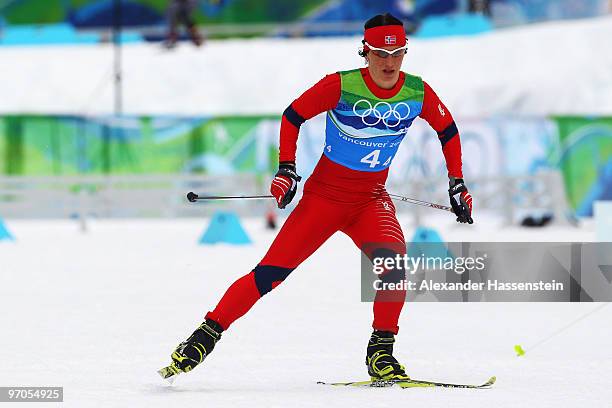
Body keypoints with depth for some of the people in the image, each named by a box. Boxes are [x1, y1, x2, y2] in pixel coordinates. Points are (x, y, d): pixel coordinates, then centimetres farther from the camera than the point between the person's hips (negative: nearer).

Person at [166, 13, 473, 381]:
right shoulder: (341, 87, -17)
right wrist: (286, 168, -11)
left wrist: (457, 183, 6)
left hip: (372, 199, 2)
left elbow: (448, 130, 11)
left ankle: (381, 351, -18)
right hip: (324, 195, -2)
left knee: (392, 258, -29)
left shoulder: (418, 94, -8)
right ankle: (208, 333, 4)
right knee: (271, 271, -9)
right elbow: (292, 117, -3)